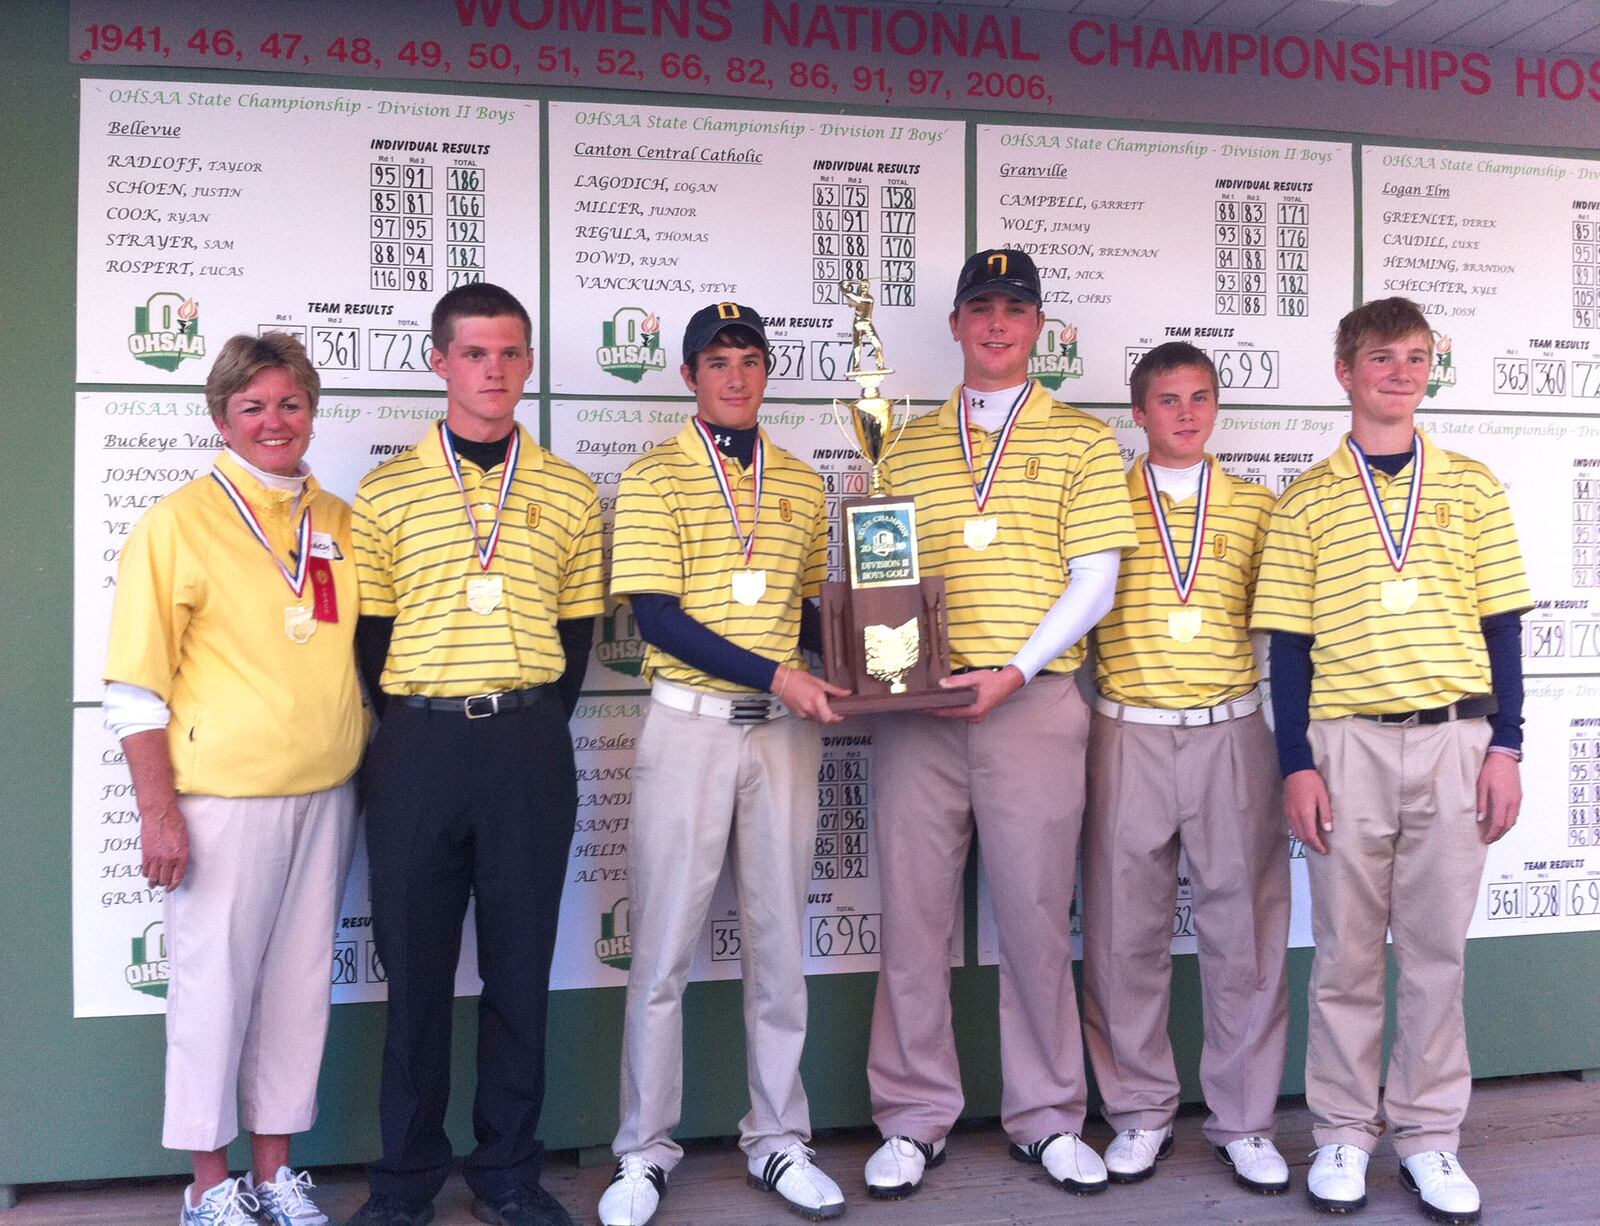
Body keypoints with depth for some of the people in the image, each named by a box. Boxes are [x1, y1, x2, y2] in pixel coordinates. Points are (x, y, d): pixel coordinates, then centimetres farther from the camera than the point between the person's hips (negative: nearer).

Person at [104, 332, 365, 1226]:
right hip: (223, 794, -4)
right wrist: (158, 811, -10)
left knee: (300, 982, 12)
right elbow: (136, 686, -6)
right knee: (215, 983, 4)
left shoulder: (340, 522, 9)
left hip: (326, 793, 5)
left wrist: (366, 773, 11)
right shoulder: (180, 522, -5)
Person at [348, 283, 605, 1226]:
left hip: (530, 743, 1)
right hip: (418, 742, 0)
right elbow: (371, 633, 6)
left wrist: (532, 726, 2)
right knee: (414, 962, 7)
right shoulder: (386, 493, 6)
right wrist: (416, 730, 0)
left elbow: (577, 634, 10)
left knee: (522, 961, 7)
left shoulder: (571, 493, 8)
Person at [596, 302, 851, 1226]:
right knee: (664, 948, 3)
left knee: (779, 942, 11)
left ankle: (779, 1141, 24)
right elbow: (657, 615, -11)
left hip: (786, 731, 4)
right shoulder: (656, 479, -2)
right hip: (691, 725, -3)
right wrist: (775, 673, -18)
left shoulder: (803, 482, 11)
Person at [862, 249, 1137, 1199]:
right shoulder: (907, 446, 15)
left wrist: (1013, 672, -12)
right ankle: (915, 1120, 18)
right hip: (916, 705, 2)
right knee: (914, 911, 5)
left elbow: (1094, 583, -1)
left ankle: (1047, 1118, 21)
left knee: (1037, 913, 5)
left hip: (1034, 702, -2)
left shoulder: (1082, 441, 7)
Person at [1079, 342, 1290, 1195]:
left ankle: (1244, 1119, 19)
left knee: (1245, 928, 4)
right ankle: (1139, 1112, 21)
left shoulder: (1255, 508, 10)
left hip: (1232, 732, 1)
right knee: (1124, 930, 5)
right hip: (1129, 734, -1)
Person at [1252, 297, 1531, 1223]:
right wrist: (1297, 764, -3)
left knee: (1438, 946, 8)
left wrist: (1506, 746, 1)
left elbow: (1502, 625, 8)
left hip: (1455, 738, 1)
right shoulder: (1306, 500, 5)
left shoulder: (1473, 486, 8)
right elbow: (1290, 643, 3)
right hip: (1347, 741, -1)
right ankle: (1344, 1134, 20)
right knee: (1347, 947, 7)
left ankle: (1430, 1135, 21)